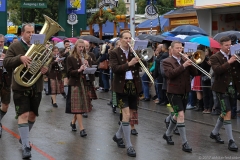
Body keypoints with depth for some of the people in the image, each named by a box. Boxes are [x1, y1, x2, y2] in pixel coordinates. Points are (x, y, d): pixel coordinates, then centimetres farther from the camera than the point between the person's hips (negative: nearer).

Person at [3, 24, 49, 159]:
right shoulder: (14, 47, -3)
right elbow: (6, 63, -13)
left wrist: (46, 69, -14)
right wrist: (20, 58, -30)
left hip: (36, 87, 4)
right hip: (21, 87, -4)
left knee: (32, 115, 14)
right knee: (23, 115, -11)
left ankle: (24, 138, 38)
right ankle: (26, 147, -11)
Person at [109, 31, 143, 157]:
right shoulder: (114, 53, -4)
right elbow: (114, 69, -17)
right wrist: (129, 64, -26)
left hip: (134, 86, 5)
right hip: (122, 86, -5)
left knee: (132, 115, 12)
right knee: (126, 115, -13)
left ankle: (118, 136, 36)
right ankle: (129, 146, -5)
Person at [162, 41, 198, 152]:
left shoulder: (185, 60, 10)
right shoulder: (167, 62, -5)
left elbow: (194, 73, 1)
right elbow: (170, 74, -23)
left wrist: (190, 63, -14)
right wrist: (183, 66, -28)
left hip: (184, 92, 6)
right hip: (174, 92, -6)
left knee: (177, 115, 17)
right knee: (181, 115, -17)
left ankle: (167, 134, 39)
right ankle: (184, 143, -14)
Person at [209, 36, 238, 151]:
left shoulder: (233, 56, 10)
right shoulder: (215, 57, -6)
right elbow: (217, 70, -21)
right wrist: (228, 62, -27)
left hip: (233, 87, 6)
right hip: (222, 88, -6)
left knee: (225, 112, 15)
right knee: (227, 113, -9)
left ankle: (214, 133, 33)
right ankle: (231, 141, -6)